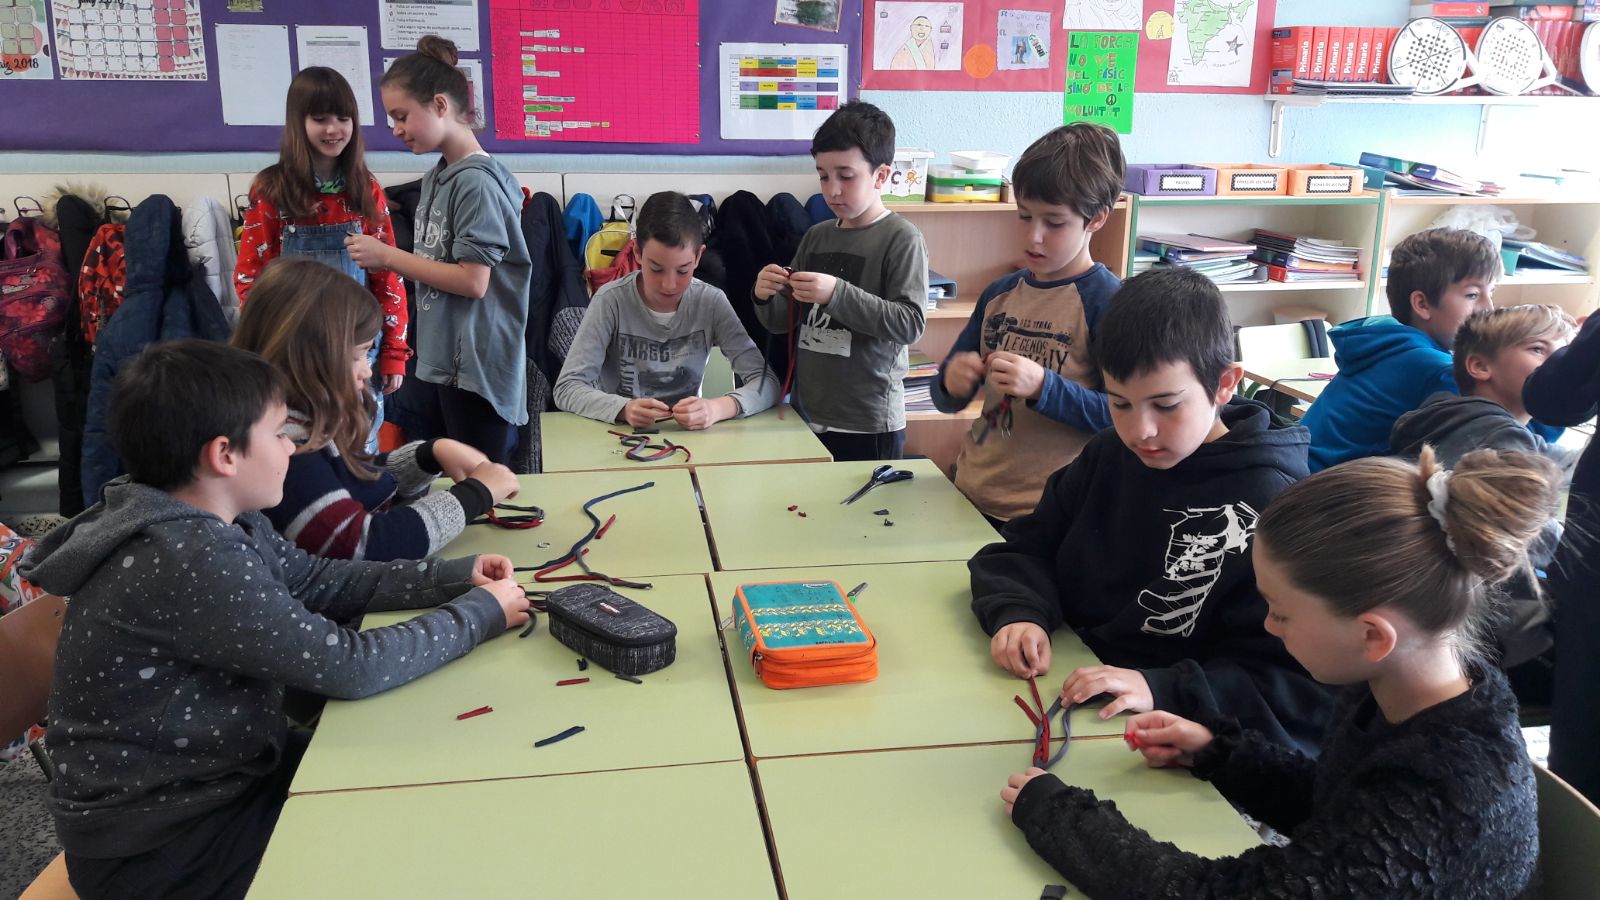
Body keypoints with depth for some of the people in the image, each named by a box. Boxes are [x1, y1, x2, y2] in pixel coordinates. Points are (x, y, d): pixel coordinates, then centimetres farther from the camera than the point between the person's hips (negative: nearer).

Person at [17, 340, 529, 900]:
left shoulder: (220, 525, -2)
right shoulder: (190, 562, -31)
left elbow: (318, 581, 10)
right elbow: (348, 666, -28)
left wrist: (454, 577, 0)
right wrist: (481, 612, -15)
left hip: (220, 773, 8)